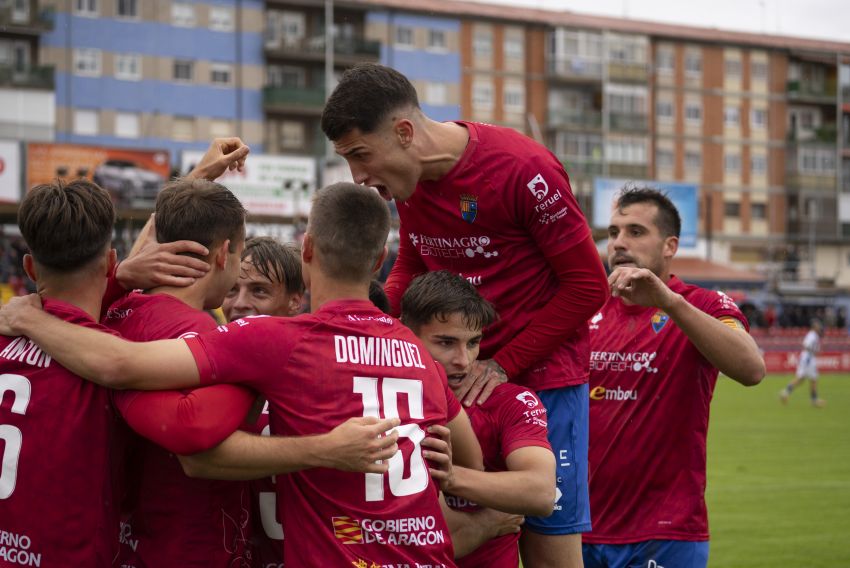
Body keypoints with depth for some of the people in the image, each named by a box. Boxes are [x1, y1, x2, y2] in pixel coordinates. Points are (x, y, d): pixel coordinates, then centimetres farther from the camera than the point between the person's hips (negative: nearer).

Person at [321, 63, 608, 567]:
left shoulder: (523, 170, -17)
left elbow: (588, 286, -12)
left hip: (540, 374, -5)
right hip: (457, 375, 6)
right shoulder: (409, 177, 2)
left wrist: (504, 364, -15)